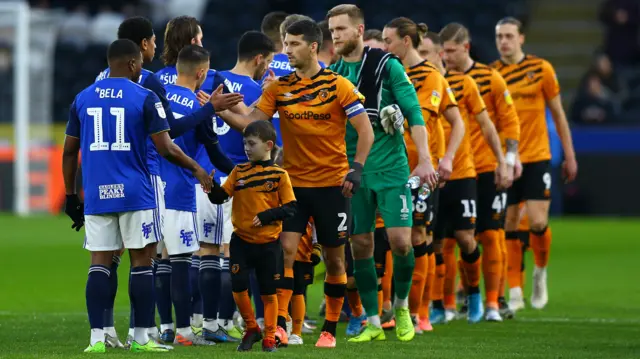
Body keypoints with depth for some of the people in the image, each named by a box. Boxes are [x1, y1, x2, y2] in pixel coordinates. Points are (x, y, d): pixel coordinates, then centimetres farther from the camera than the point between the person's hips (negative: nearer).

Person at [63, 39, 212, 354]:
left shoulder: (82, 99, 9)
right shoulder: (145, 98, -5)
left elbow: (69, 152, 12)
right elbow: (166, 148, -7)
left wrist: (71, 196, 20)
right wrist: (197, 169, 8)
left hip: (96, 194, 4)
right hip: (135, 193, -3)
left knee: (99, 262, 5)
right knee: (141, 260, 4)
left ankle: (97, 338, -1)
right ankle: (141, 338, 4)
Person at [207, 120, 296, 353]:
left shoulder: (279, 175, -3)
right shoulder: (239, 172, 5)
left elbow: (290, 208, -5)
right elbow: (220, 197, 0)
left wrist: (267, 216, -18)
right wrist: (212, 187, -20)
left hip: (268, 244, -2)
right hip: (241, 241, 2)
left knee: (268, 292, 5)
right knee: (239, 288, -5)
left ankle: (269, 337, 17)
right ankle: (251, 329, 16)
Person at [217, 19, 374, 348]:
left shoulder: (338, 86, -5)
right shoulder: (278, 88, 3)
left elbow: (365, 131, -5)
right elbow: (251, 123, -3)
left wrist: (356, 169, -15)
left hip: (331, 184, -2)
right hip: (293, 182, 2)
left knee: (334, 258, 6)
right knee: (285, 249, -12)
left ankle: (330, 329, 18)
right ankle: (279, 325, -14)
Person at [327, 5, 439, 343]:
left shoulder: (386, 65, -6)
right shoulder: (333, 73, 8)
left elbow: (414, 113, -8)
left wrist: (424, 160, -15)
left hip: (390, 168, -4)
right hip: (353, 172, 4)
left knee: (400, 240, -11)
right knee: (360, 245, 3)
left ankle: (402, 306, 14)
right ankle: (373, 323, 13)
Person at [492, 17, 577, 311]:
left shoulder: (541, 69, 0)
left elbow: (558, 113, 7)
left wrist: (569, 155, 6)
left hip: (536, 157, -1)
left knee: (538, 222, -11)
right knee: (509, 226, 0)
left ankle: (540, 272, 16)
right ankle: (515, 292, 8)